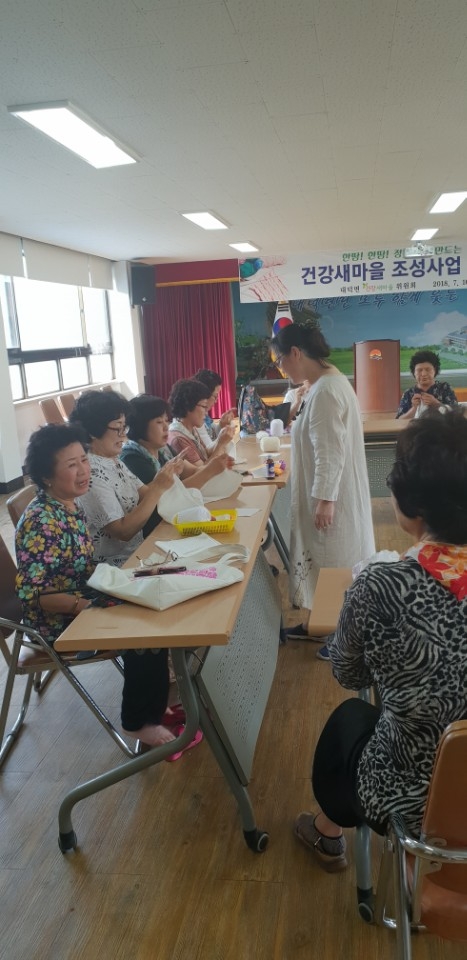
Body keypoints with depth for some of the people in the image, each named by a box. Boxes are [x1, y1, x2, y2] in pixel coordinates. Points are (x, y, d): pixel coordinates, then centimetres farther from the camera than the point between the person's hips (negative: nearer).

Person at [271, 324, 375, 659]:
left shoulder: (325, 391, -24)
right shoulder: (329, 381, 9)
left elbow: (330, 453, -25)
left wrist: (324, 499, -23)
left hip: (332, 496, -10)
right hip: (329, 493, 10)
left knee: (336, 564, 4)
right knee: (325, 559, 19)